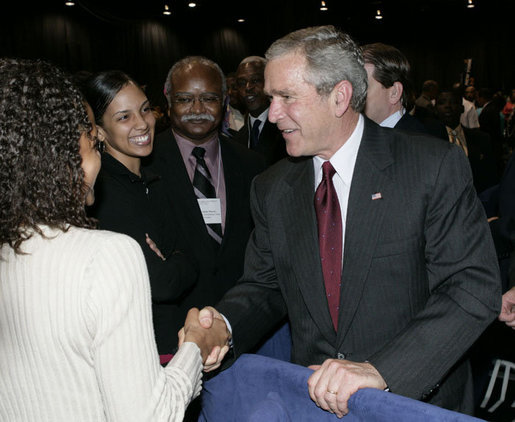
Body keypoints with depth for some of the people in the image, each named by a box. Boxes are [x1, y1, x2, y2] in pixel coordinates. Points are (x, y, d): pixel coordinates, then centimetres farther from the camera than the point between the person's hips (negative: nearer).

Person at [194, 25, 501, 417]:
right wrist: (224, 324, -16)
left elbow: (475, 286, -20)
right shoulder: (271, 189, 1)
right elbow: (264, 284, 6)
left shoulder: (436, 166, -14)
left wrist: (381, 369, -29)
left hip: (420, 399, -3)